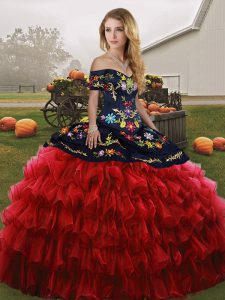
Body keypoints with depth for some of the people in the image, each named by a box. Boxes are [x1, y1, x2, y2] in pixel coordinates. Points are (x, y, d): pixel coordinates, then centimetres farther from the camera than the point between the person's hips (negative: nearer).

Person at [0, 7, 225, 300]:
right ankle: (102, 260, 5)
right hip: (107, 133, -6)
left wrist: (154, 129, 18)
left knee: (139, 188, 8)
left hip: (136, 134, 7)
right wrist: (92, 125, -17)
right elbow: (93, 97, -3)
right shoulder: (100, 62, 0)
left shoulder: (133, 64, 16)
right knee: (106, 190, -8)